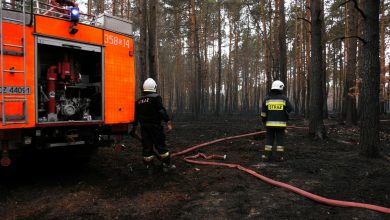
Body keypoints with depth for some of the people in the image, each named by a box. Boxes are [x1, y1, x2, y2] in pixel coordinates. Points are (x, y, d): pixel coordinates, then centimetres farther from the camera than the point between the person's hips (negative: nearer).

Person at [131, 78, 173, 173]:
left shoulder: (138, 101, 11)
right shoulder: (156, 97, -8)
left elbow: (136, 115, 16)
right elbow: (161, 111, -18)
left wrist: (134, 126, 23)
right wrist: (168, 121, -18)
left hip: (144, 127, 5)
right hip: (155, 126, -5)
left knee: (147, 146, 9)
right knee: (160, 145, 3)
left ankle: (149, 166, 13)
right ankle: (166, 165, 10)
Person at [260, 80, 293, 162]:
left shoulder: (267, 99, -1)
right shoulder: (284, 98, -5)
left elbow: (263, 113, 0)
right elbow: (290, 111, -2)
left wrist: (264, 121, 16)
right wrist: (286, 119, 17)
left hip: (270, 123, 1)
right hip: (280, 123, -1)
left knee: (269, 139, 8)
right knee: (280, 139, 5)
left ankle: (267, 155, 6)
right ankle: (279, 156, 5)